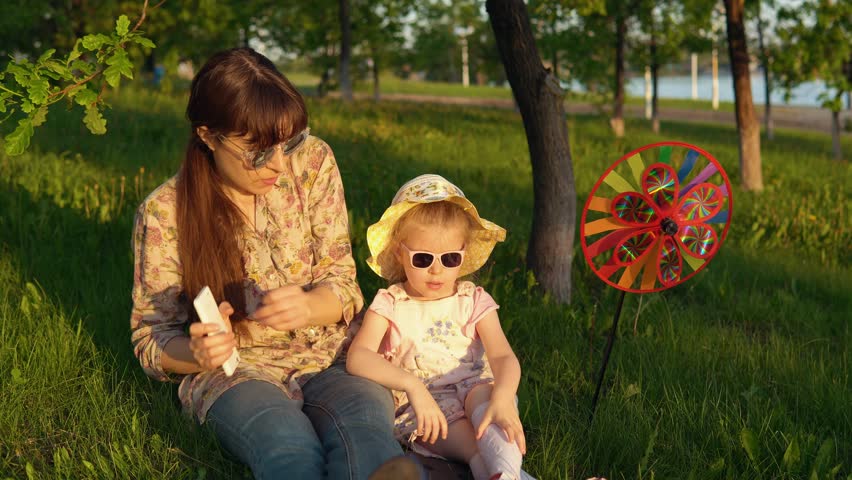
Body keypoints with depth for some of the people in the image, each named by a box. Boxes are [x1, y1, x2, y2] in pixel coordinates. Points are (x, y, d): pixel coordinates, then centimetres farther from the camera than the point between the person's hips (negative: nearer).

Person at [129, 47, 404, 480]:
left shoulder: (312, 163, -2)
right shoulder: (164, 214, -7)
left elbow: (342, 284, 1)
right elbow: (151, 342, 0)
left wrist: (308, 306, -23)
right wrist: (196, 352, -24)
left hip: (330, 360, 2)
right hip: (235, 374, -2)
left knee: (364, 426, -35)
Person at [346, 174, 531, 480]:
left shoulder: (474, 301, 8)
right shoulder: (389, 304, 4)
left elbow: (503, 356, -8)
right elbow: (357, 357, -14)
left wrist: (503, 397, -33)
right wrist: (412, 385, -30)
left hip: (474, 391, 1)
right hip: (422, 409, -1)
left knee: (484, 393, -36)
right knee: (480, 452, -31)